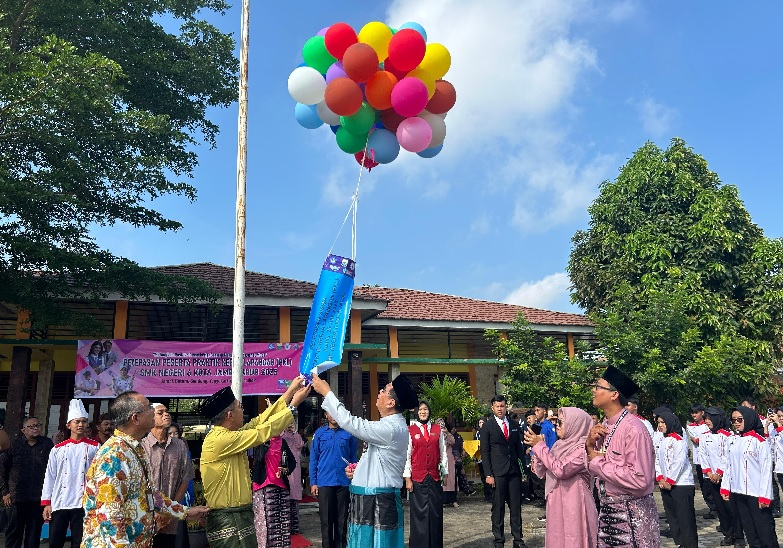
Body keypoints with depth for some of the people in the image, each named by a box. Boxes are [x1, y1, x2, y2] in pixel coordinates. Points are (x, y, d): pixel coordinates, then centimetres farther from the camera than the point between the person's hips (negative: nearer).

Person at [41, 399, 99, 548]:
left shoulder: (95, 447, 2)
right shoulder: (58, 449, 7)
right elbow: (49, 477, 8)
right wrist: (46, 503, 3)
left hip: (83, 504, -2)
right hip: (59, 504, 2)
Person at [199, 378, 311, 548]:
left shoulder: (226, 435, 9)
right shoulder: (219, 440, -21)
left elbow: (260, 421, 10)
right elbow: (262, 432, -18)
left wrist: (290, 391, 11)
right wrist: (294, 404, -10)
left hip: (238, 516, 10)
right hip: (228, 521, -10)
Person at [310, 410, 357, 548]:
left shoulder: (349, 433, 2)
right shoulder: (319, 433, 3)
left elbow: (354, 458, 5)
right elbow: (313, 459, 4)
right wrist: (313, 483, 0)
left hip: (344, 482, 0)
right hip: (325, 482, 0)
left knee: (342, 519, 9)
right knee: (326, 519, 7)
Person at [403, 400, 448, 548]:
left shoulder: (437, 429, 8)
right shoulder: (410, 431, -1)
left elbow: (443, 453, 11)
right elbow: (406, 455, -2)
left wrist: (445, 473, 10)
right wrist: (407, 478, -5)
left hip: (435, 477, 3)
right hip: (417, 478, -2)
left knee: (436, 512, 6)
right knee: (419, 512, 1)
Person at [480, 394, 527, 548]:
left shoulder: (514, 424, 10)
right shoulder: (487, 426, -1)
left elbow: (519, 447, 14)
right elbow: (485, 451, -2)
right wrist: (488, 474, -8)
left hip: (514, 471, 3)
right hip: (497, 472, -3)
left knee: (516, 506, 7)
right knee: (498, 507, 3)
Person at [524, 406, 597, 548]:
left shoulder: (583, 448, -14)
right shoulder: (559, 445, 10)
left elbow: (561, 470, -25)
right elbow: (540, 471, 9)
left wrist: (540, 446, -19)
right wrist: (537, 446, -6)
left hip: (573, 505, -8)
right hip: (556, 503, 8)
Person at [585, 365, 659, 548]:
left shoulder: (633, 429, -21)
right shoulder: (604, 426, 4)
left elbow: (640, 479, -28)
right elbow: (594, 461, 11)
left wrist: (599, 463, -20)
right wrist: (590, 445, -8)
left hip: (632, 514, -7)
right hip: (607, 511, 8)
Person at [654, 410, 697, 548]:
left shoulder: (678, 440, -10)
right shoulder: (661, 441, 14)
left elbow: (679, 462, -16)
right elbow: (657, 461, 13)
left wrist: (670, 480, -15)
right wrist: (660, 478, 0)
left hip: (681, 485, -8)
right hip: (666, 485, 8)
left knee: (685, 517, -4)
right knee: (672, 517, 12)